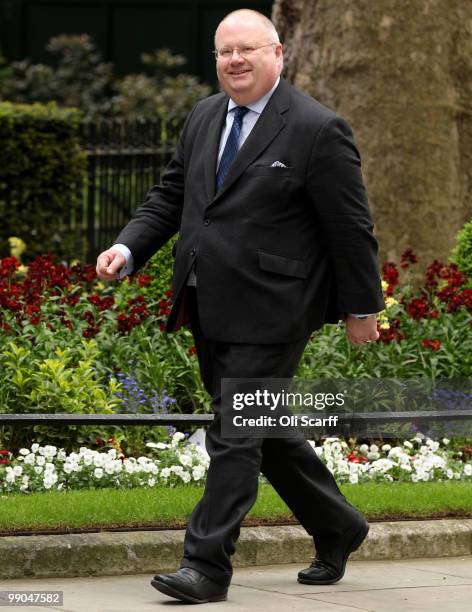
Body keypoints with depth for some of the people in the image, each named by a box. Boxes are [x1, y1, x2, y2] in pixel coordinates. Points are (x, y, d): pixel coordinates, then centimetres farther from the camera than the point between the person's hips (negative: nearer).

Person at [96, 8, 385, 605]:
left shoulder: (318, 130, -11)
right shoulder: (203, 118, 10)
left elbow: (351, 227, -7)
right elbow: (170, 194, 14)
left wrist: (361, 308, -3)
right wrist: (129, 248, -2)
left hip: (269, 313, -8)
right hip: (210, 310, 8)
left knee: (234, 435, -9)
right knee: (263, 430, 17)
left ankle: (206, 566, -5)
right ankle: (336, 528, 34)